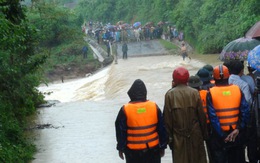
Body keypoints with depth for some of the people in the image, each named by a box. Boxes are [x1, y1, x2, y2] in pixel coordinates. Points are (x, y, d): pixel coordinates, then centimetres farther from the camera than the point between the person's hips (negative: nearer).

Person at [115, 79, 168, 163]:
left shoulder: (125, 110, -11)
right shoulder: (154, 107, -5)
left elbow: (121, 131, -5)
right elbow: (162, 129, 1)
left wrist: (121, 148, 7)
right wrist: (162, 146, 11)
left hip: (133, 151, -2)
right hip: (153, 149, 2)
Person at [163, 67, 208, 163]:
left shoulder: (170, 94, -8)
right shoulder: (194, 93, -5)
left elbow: (167, 118, -7)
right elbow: (201, 115, -1)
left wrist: (169, 136, 2)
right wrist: (204, 133, 10)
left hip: (178, 137, -1)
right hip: (195, 136, 1)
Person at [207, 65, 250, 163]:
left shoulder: (211, 93, -10)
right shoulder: (237, 90, -4)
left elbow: (212, 117, -15)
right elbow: (245, 112, -9)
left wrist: (222, 135, -11)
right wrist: (238, 128, -7)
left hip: (219, 136, -2)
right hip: (237, 135, 2)